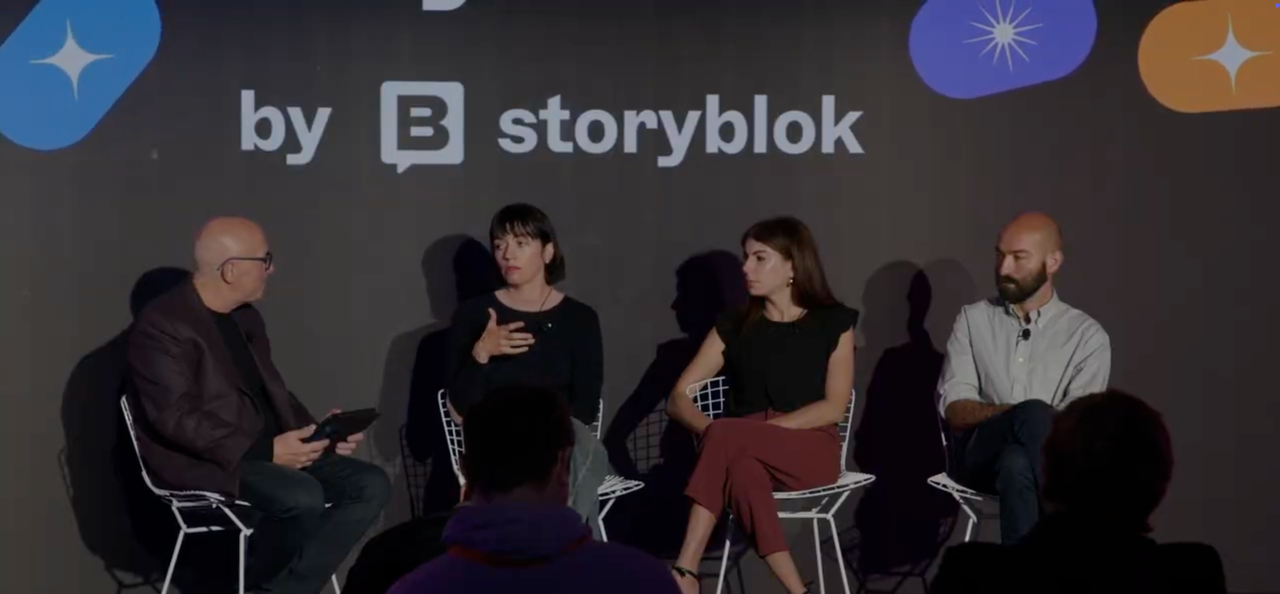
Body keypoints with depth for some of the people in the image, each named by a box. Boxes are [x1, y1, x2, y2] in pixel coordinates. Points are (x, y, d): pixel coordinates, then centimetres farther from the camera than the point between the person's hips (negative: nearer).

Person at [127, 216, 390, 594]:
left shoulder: (247, 317, 16)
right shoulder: (163, 326, -12)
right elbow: (177, 419, -20)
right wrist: (265, 450, -26)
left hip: (273, 451, 9)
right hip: (205, 461, -8)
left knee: (372, 485, -10)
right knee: (303, 497, -33)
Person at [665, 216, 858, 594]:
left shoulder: (833, 323, 7)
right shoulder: (734, 327, 14)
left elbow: (834, 407, -4)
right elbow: (678, 398, 8)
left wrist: (743, 431, -15)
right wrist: (713, 433, -16)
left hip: (811, 450, -2)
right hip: (746, 451, 2)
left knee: (728, 439, -35)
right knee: (742, 469, -39)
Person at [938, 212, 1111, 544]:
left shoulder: (1087, 335, 10)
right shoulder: (973, 319, 15)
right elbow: (955, 409, 2)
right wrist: (1022, 416, -17)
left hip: (1042, 460, -1)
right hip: (979, 454, 1)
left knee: (1016, 464, -42)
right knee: (1035, 414, -36)